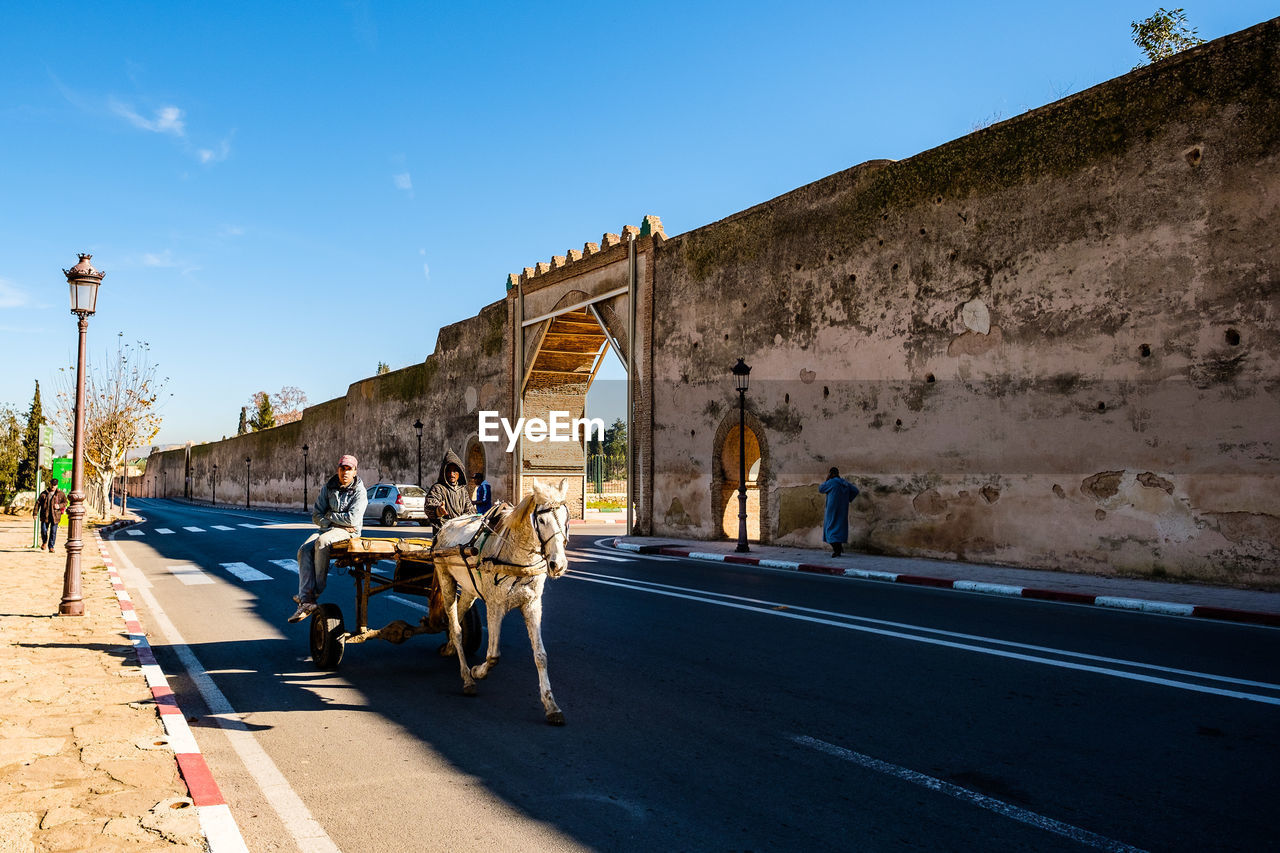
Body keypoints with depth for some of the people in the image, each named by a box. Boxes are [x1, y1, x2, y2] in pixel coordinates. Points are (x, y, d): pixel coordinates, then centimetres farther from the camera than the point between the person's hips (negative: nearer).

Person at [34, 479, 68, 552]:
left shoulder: (61, 494, 4)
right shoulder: (44, 493, 4)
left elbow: (65, 502, 10)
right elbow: (38, 503, 6)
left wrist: (59, 506, -11)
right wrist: (35, 513, 0)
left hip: (55, 516, -1)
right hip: (45, 516, 1)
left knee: (53, 532, 0)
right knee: (43, 531, 0)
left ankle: (51, 546, 11)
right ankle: (44, 542, 29)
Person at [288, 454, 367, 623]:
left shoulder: (359, 491, -4)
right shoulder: (328, 488, 11)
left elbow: (352, 519, -15)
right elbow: (316, 516, 8)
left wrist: (330, 515, -5)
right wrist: (333, 522, -9)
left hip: (348, 531, -5)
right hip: (327, 528, 5)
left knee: (322, 541, -36)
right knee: (304, 550, -24)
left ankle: (316, 590, -24)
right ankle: (306, 601, -34)